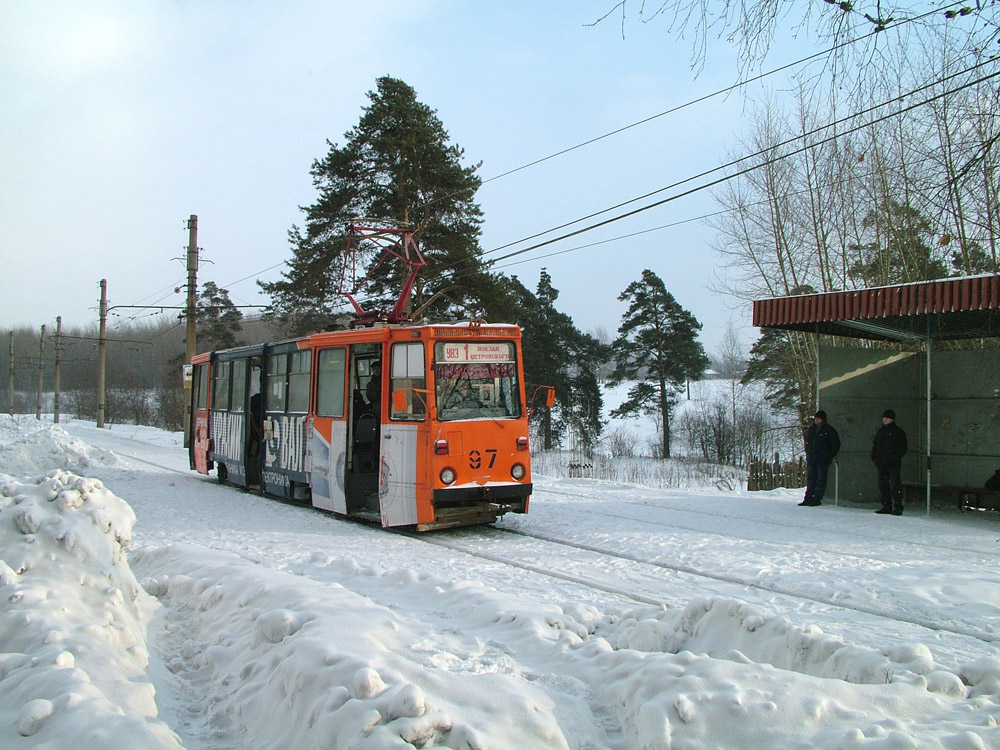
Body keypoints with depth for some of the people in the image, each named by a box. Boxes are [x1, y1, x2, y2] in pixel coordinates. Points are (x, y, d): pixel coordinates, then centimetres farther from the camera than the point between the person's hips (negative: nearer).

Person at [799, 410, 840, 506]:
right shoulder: (811, 429, 11)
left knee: (820, 480, -2)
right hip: (811, 459, 5)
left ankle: (817, 499, 1)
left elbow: (836, 444, 2)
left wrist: (831, 455, -1)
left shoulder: (828, 430, -3)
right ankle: (808, 498, 8)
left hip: (823, 460, -5)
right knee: (810, 480, 6)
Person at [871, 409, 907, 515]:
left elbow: (902, 449, -3)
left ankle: (897, 507, -5)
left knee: (894, 485, -8)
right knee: (883, 484, 9)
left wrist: (895, 457, -15)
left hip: (893, 463, -6)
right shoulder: (880, 431, 16)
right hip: (881, 463, 6)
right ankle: (886, 506, 16)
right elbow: (874, 445, 23)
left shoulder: (898, 432, -1)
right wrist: (874, 457, 10)